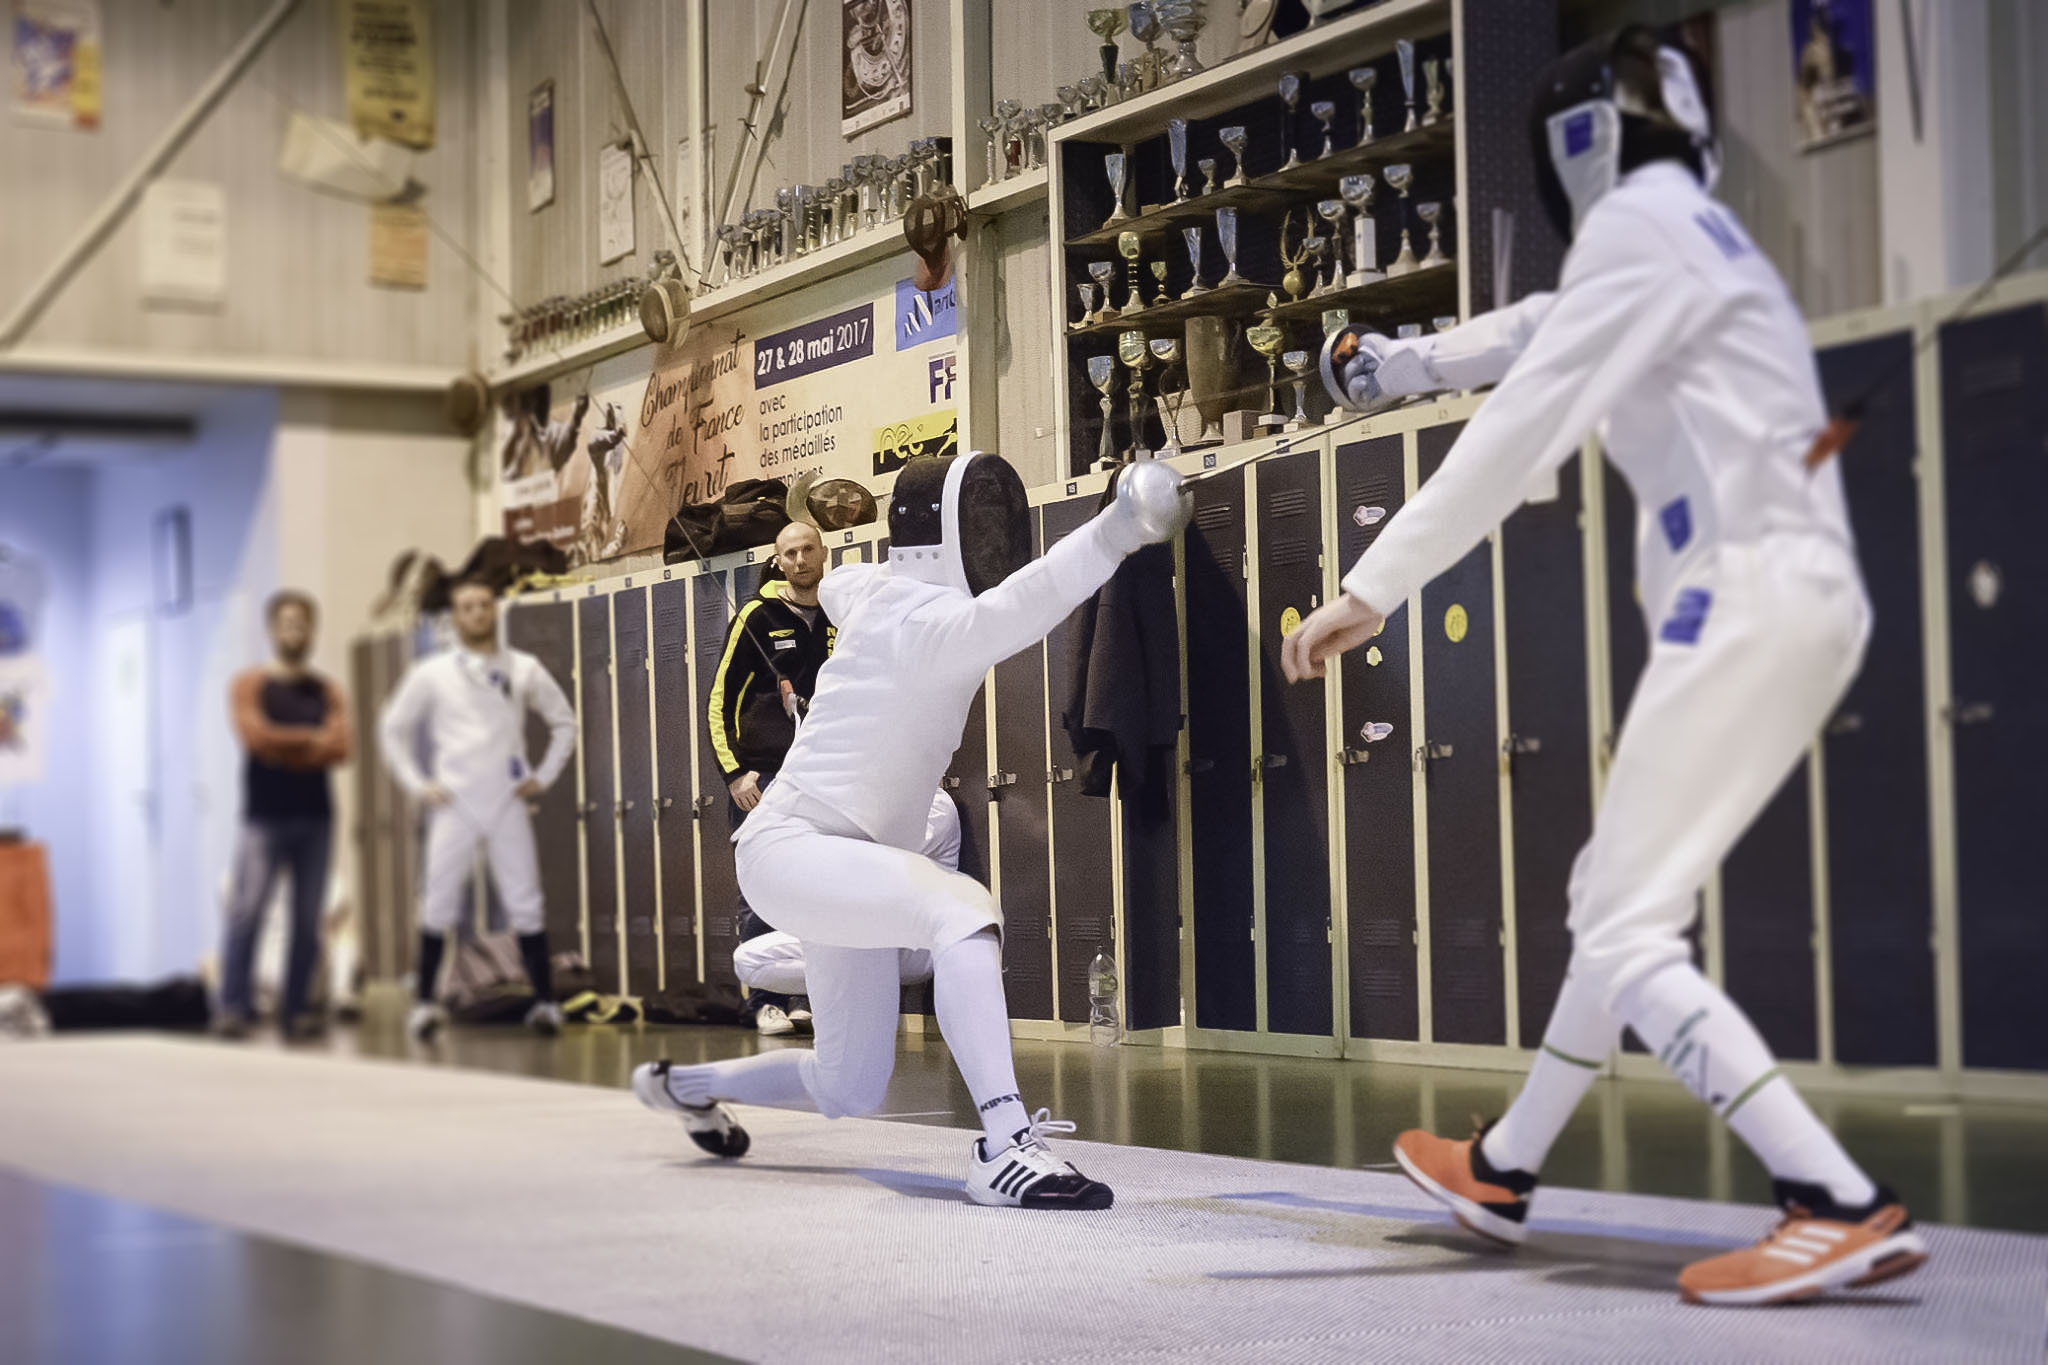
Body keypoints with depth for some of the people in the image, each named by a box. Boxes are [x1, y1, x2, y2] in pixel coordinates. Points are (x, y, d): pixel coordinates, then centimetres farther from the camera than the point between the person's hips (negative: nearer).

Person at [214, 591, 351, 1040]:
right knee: (245, 912, -10)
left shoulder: (326, 692, 11)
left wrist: (283, 746, -11)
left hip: (316, 817, 4)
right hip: (264, 817, -4)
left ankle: (294, 1009, 6)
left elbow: (339, 747, -3)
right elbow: (257, 736, -13)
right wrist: (310, 739, -3)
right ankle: (233, 1008, -10)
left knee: (308, 919, 2)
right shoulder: (250, 684, 3)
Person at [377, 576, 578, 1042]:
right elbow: (393, 729, 10)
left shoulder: (524, 669, 5)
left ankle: (545, 1000, 2)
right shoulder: (431, 673, 3)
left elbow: (564, 722, 15)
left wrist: (543, 776, 5)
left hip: (508, 804, 1)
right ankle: (425, 1003, 5)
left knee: (525, 903, -2)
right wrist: (416, 785, 1)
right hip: (454, 804, 0)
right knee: (439, 904, -2)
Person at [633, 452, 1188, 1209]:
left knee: (850, 1090, 18)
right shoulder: (922, 617, -22)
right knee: (962, 909, -36)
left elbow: (834, 587, 31)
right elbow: (1013, 609, -46)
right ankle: (1005, 1147, -42)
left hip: (845, 868, 10)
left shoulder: (871, 588, 5)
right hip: (792, 851, -10)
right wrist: (1111, 532, -62)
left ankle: (686, 1084, 43)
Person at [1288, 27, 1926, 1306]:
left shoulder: (1639, 226, -6)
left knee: (1623, 935, -11)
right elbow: (1537, 333, 40)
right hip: (1785, 596, 10)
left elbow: (1522, 426, -15)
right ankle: (1505, 1171, 33)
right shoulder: (1691, 238, 23)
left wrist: (1374, 587, -15)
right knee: (1622, 904, 20)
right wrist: (1412, 359, 54)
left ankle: (1847, 1209, -22)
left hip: (1748, 597, -10)